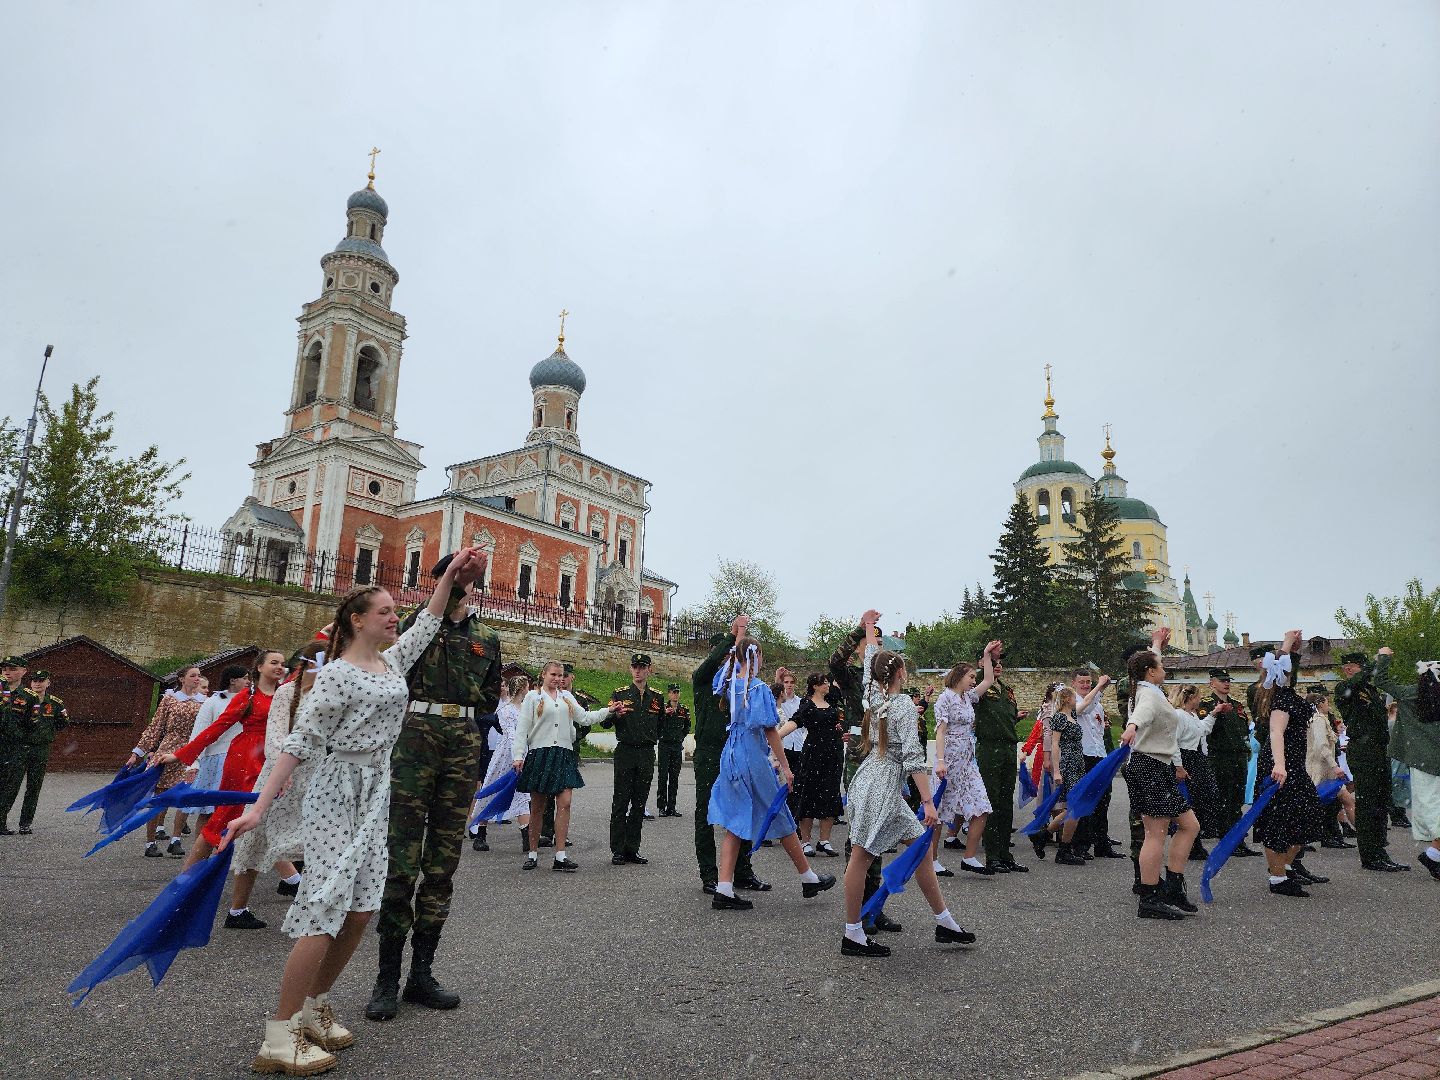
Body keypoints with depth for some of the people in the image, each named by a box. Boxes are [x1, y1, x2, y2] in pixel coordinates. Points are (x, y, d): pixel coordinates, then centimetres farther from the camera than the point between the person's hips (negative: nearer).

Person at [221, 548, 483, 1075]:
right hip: (337, 793, -7)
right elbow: (298, 743, -14)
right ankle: (279, 1036, -2)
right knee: (325, 907, -11)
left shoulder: (394, 661, 10)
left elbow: (428, 621, 21)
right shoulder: (336, 675, -11)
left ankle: (314, 1006, 21)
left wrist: (452, 574, 15)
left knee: (361, 908, 5)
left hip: (376, 793, 7)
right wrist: (259, 808, -17)